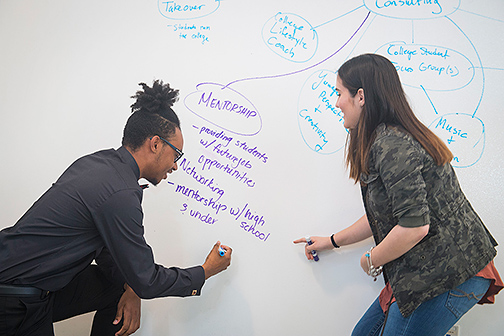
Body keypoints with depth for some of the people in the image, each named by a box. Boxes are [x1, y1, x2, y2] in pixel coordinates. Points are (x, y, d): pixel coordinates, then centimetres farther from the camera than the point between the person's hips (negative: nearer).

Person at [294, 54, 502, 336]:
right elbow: (384, 215, 19)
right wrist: (333, 241, 27)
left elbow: (415, 226, -27)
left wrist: (371, 261, -8)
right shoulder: (389, 138, 11)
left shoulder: (391, 145, -21)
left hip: (450, 277, -9)